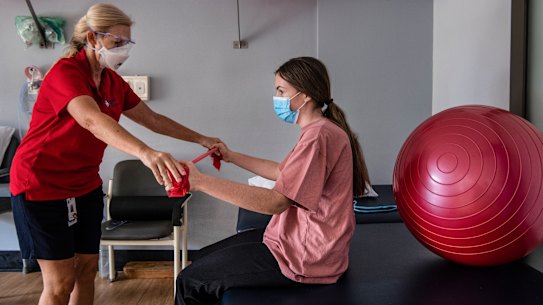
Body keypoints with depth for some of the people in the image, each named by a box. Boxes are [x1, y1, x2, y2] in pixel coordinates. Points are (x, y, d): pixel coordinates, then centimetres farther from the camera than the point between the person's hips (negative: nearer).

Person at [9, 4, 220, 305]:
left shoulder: (113, 82, 3)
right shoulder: (65, 72, -22)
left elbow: (153, 119, 10)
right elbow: (92, 120, -41)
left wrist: (201, 139, 4)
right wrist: (145, 152, -57)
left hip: (85, 186, 8)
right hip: (42, 186, -7)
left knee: (87, 267, 12)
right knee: (61, 281, -2)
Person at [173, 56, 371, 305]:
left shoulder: (319, 135, -22)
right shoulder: (320, 131, 12)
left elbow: (275, 202, -29)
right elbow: (282, 172, 20)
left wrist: (201, 181, -29)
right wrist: (232, 157, 16)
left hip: (304, 258, -10)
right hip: (297, 240, 10)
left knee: (190, 282, -5)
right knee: (203, 258, 15)